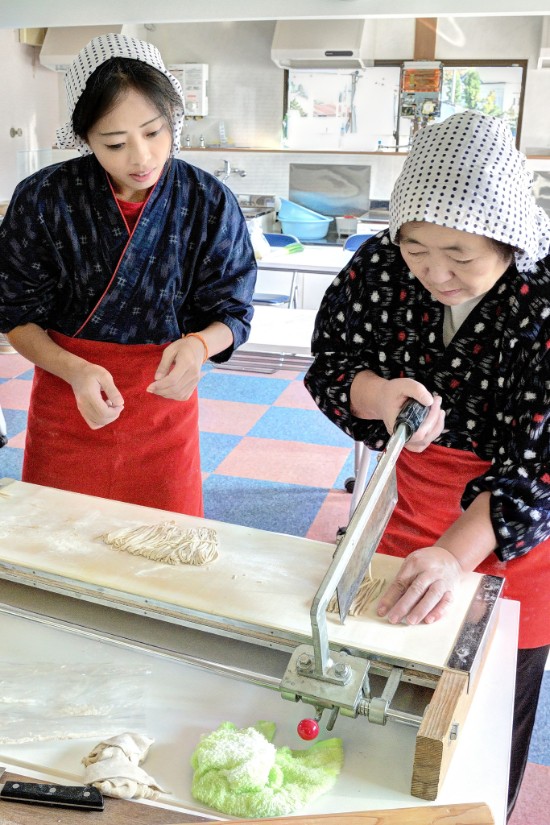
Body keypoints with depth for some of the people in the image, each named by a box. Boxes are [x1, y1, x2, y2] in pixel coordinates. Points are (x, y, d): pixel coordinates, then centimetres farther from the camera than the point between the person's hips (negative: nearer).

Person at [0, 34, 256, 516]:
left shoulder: (210, 204, -10)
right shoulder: (44, 199, -11)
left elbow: (232, 312, -4)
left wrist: (199, 345, -28)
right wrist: (76, 371, -23)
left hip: (164, 400, 1)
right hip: (65, 403, 0)